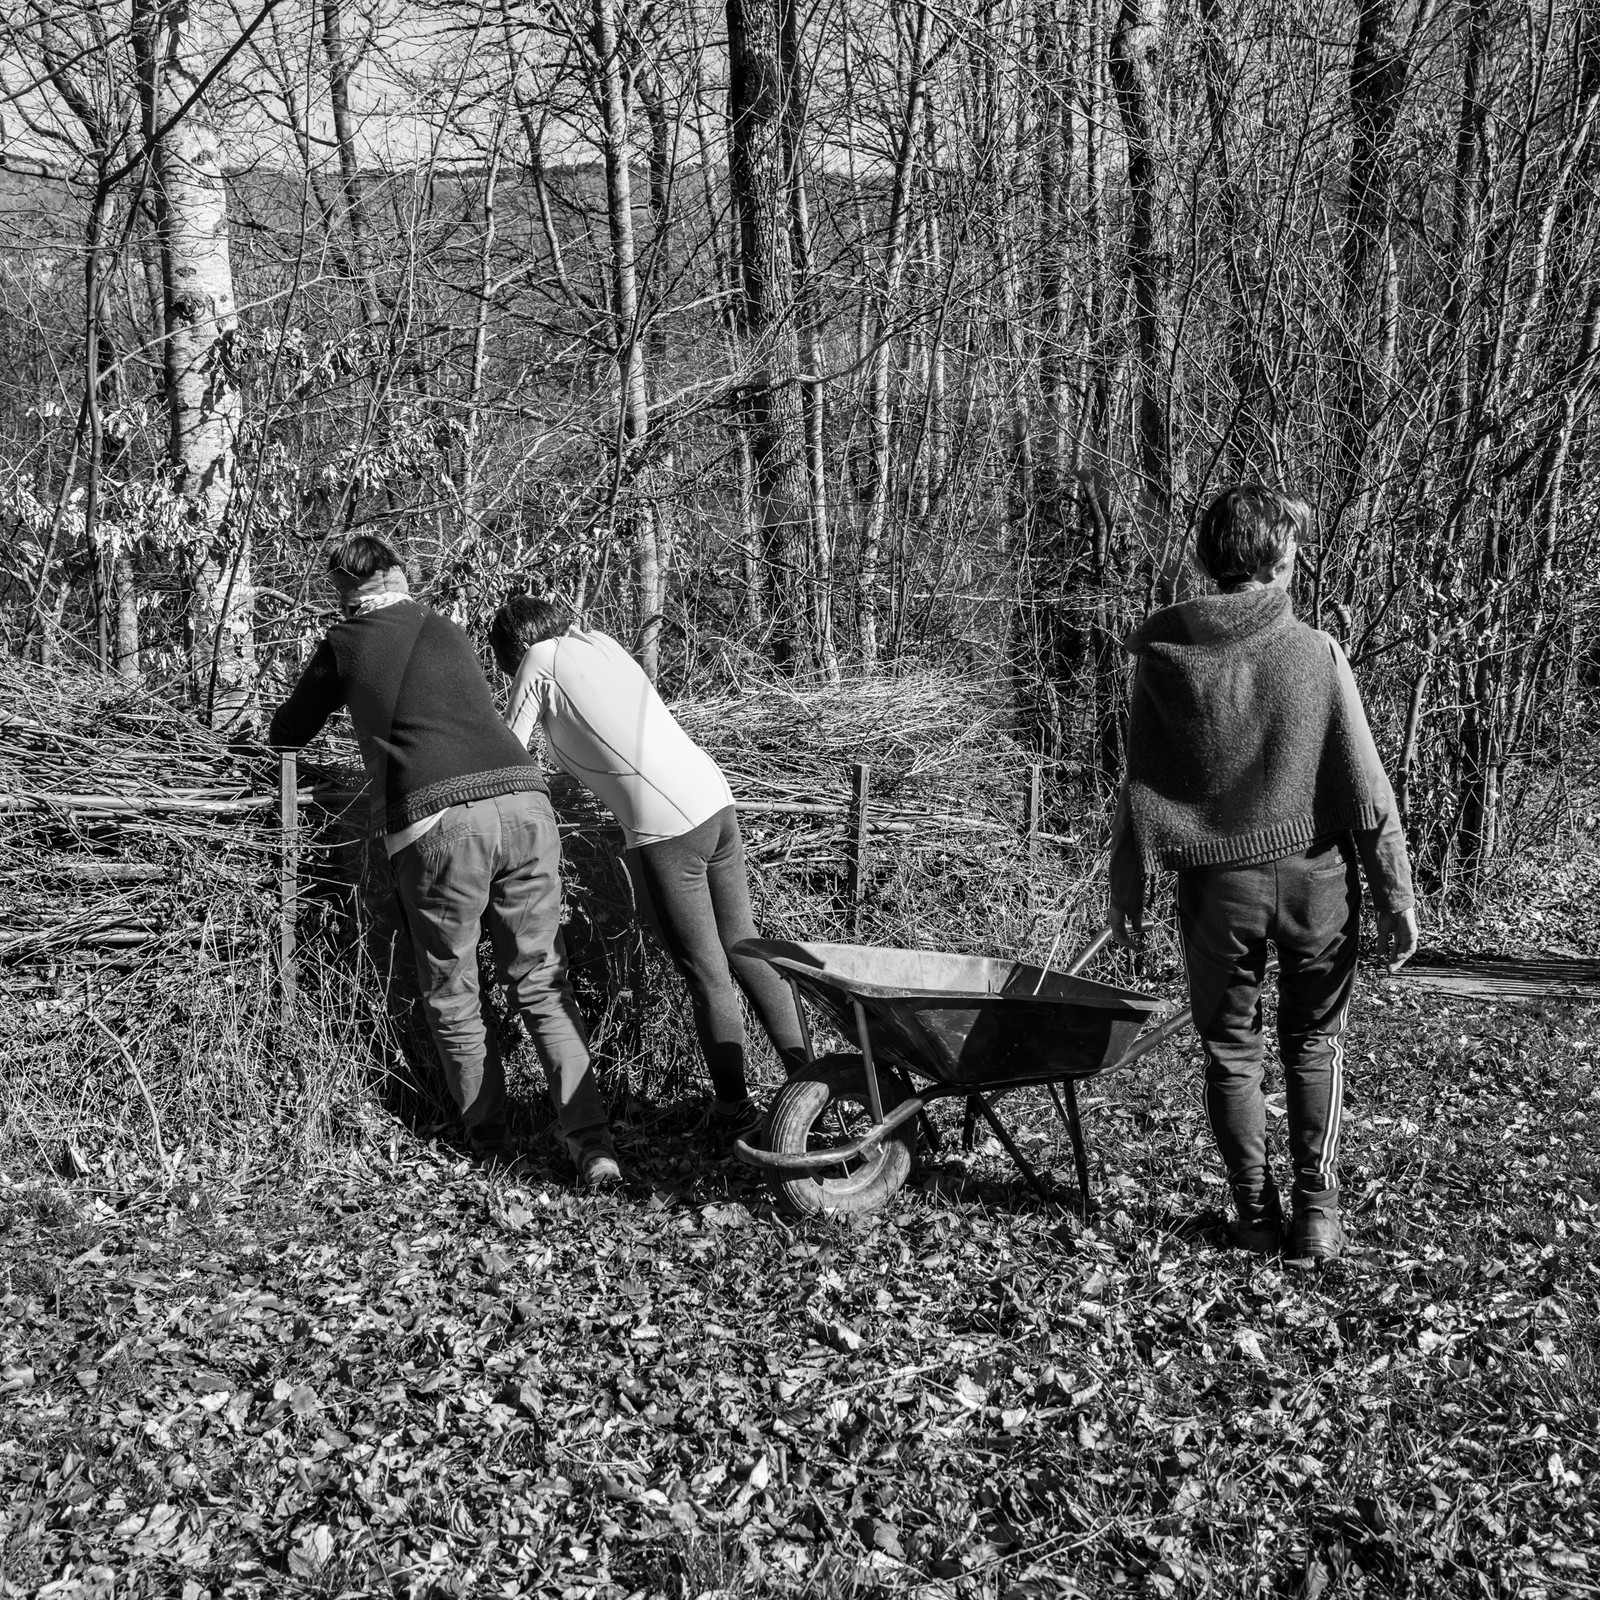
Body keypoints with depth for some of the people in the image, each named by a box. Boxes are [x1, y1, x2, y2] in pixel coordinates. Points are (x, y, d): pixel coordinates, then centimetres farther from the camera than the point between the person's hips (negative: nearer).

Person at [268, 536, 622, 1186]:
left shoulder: (345, 643, 17)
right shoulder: (448, 633, 26)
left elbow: (288, 732, 29)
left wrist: (271, 730, 52)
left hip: (437, 820, -3)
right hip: (523, 798, 4)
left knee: (451, 995, 13)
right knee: (541, 983, 9)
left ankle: (489, 1145, 18)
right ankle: (593, 1145, -1)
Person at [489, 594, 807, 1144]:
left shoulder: (541, 660, 2)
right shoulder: (599, 641, 20)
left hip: (665, 829, -7)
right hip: (716, 799, 7)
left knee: (706, 974, 3)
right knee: (743, 948, 17)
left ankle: (734, 1110, 13)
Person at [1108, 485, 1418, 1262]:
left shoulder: (1163, 659, -6)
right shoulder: (1316, 653, -9)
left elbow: (1138, 788, -3)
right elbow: (1365, 788, -8)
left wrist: (1125, 890, 7)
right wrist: (1395, 893, -1)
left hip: (1216, 883, 0)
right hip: (1314, 875, 0)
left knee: (1230, 1048, 15)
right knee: (1314, 1040, 18)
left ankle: (1256, 1215, 20)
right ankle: (1316, 1212, 17)